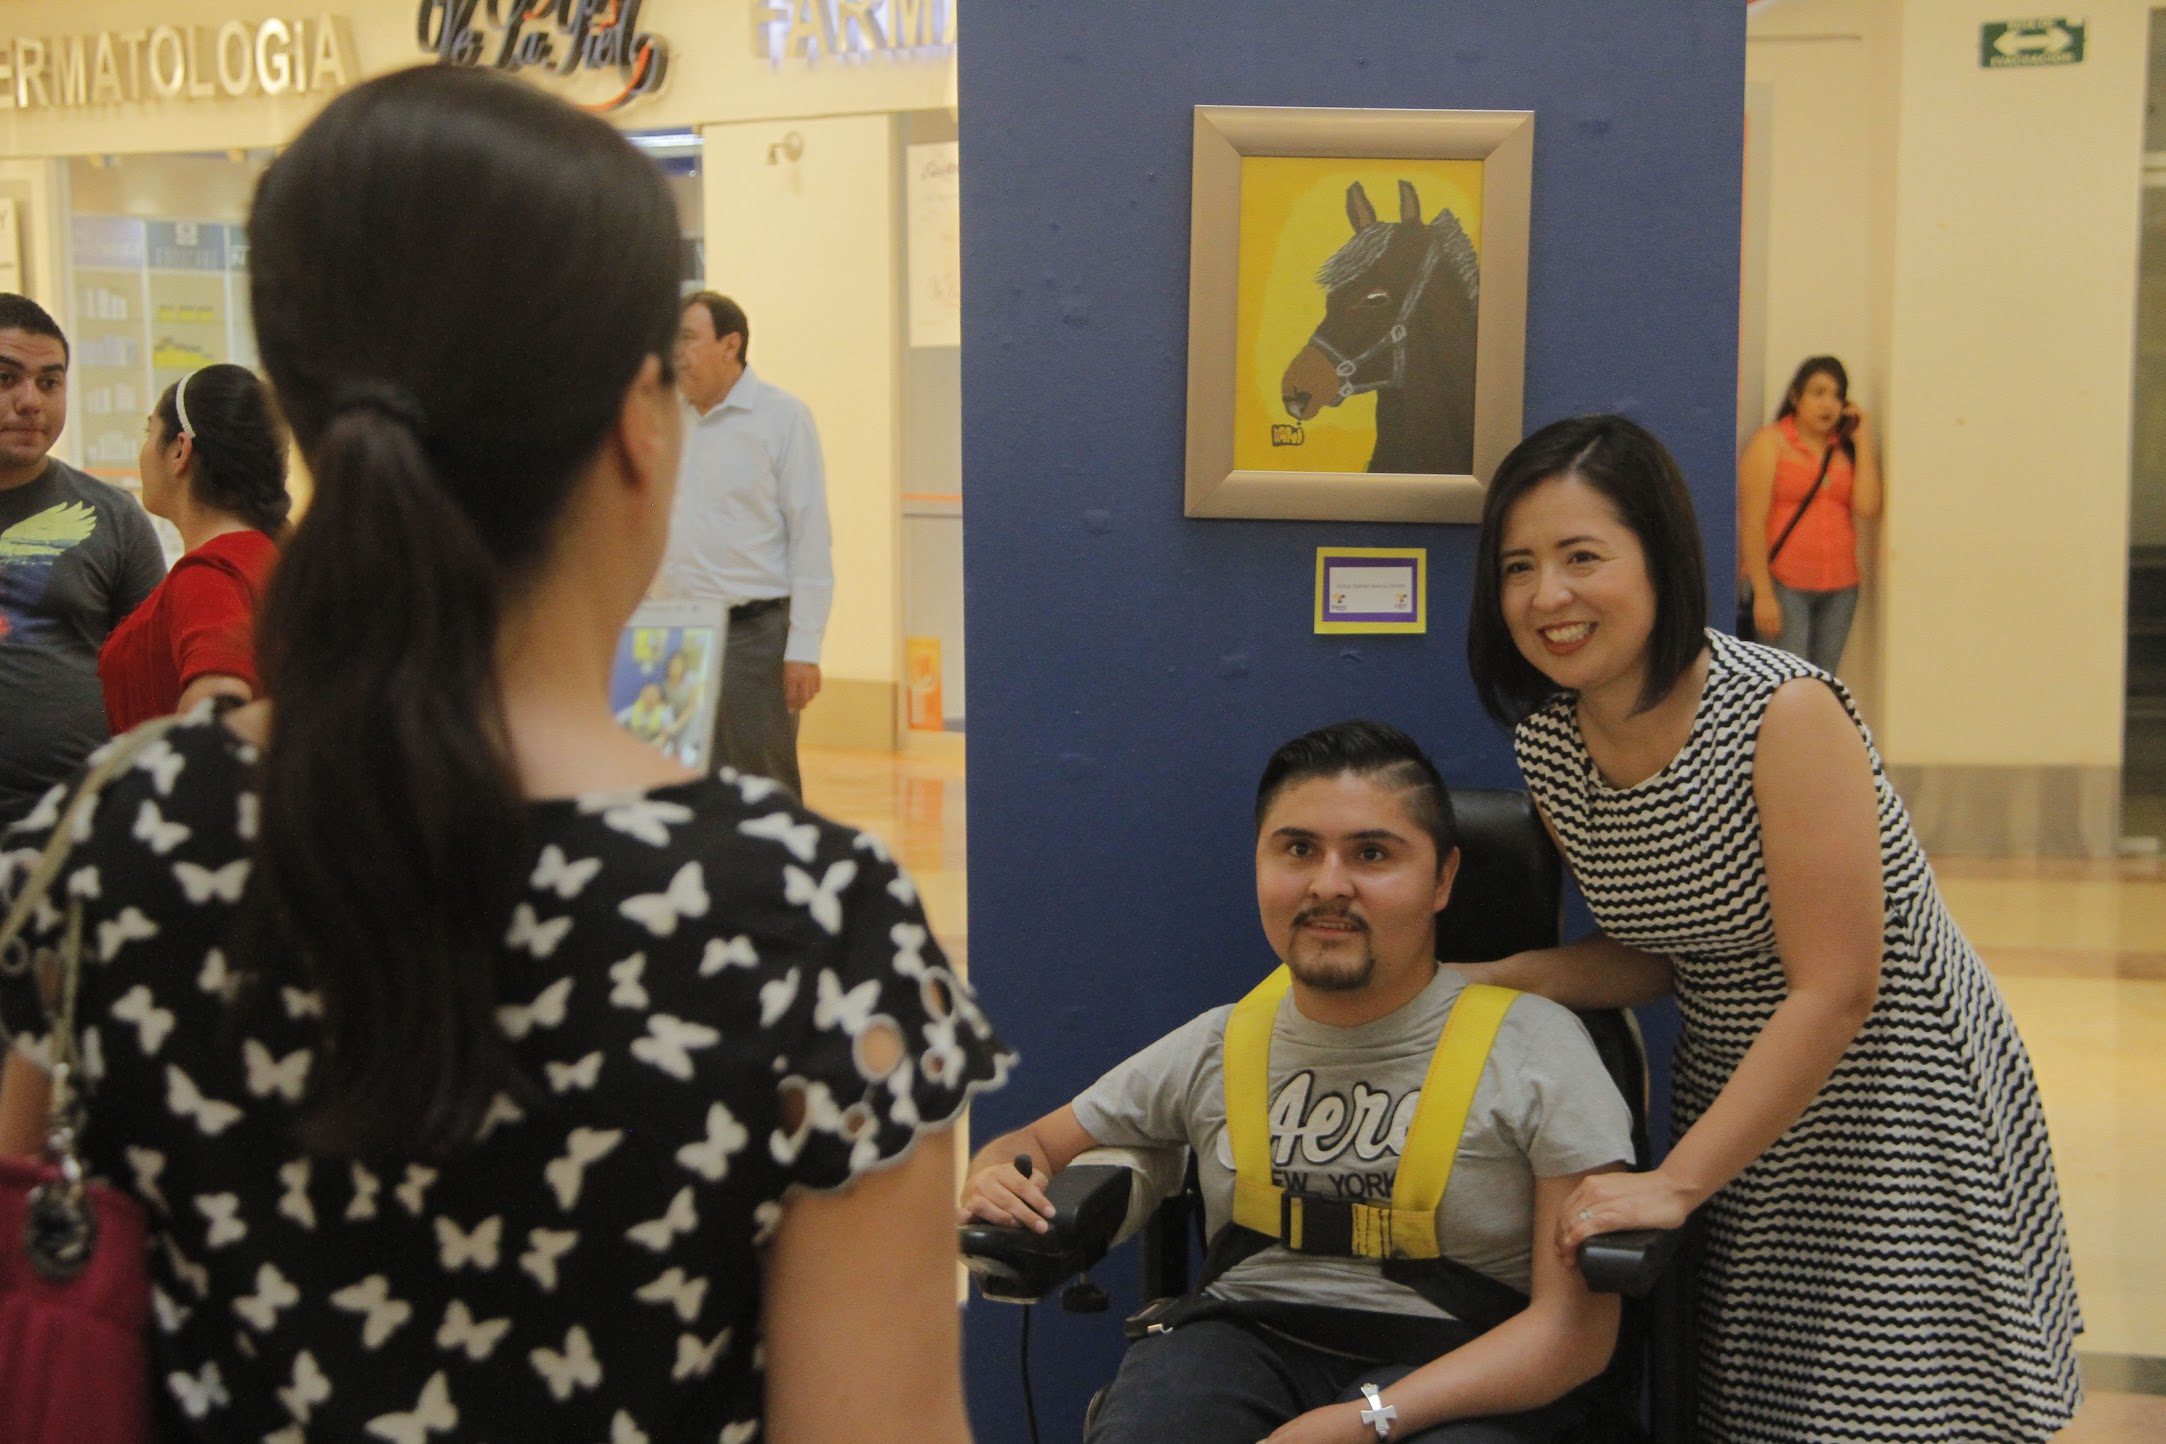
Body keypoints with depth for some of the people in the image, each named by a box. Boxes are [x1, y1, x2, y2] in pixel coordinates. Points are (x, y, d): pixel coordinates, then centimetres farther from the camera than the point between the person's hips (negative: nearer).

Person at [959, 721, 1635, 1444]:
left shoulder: (1536, 1046, -2)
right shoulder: (1219, 1046, 10)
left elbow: (1578, 1327, -8)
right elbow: (1036, 1144, 24)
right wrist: (995, 1181, -3)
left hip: (1455, 1373, -1)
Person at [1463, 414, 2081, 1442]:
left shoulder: (1785, 713, -24)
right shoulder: (1548, 746, -4)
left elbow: (1836, 991, -24)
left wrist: (1675, 1184, -24)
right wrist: (1498, 980, -11)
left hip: (1893, 1113, -6)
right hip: (1737, 1105, 6)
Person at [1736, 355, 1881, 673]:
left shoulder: (1846, 449, 13)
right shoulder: (1771, 442, 1)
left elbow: (1867, 507, -3)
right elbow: (1752, 523, -6)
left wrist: (1863, 442, 2)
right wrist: (1763, 594, -13)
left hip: (1840, 590, 5)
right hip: (1783, 585, -5)